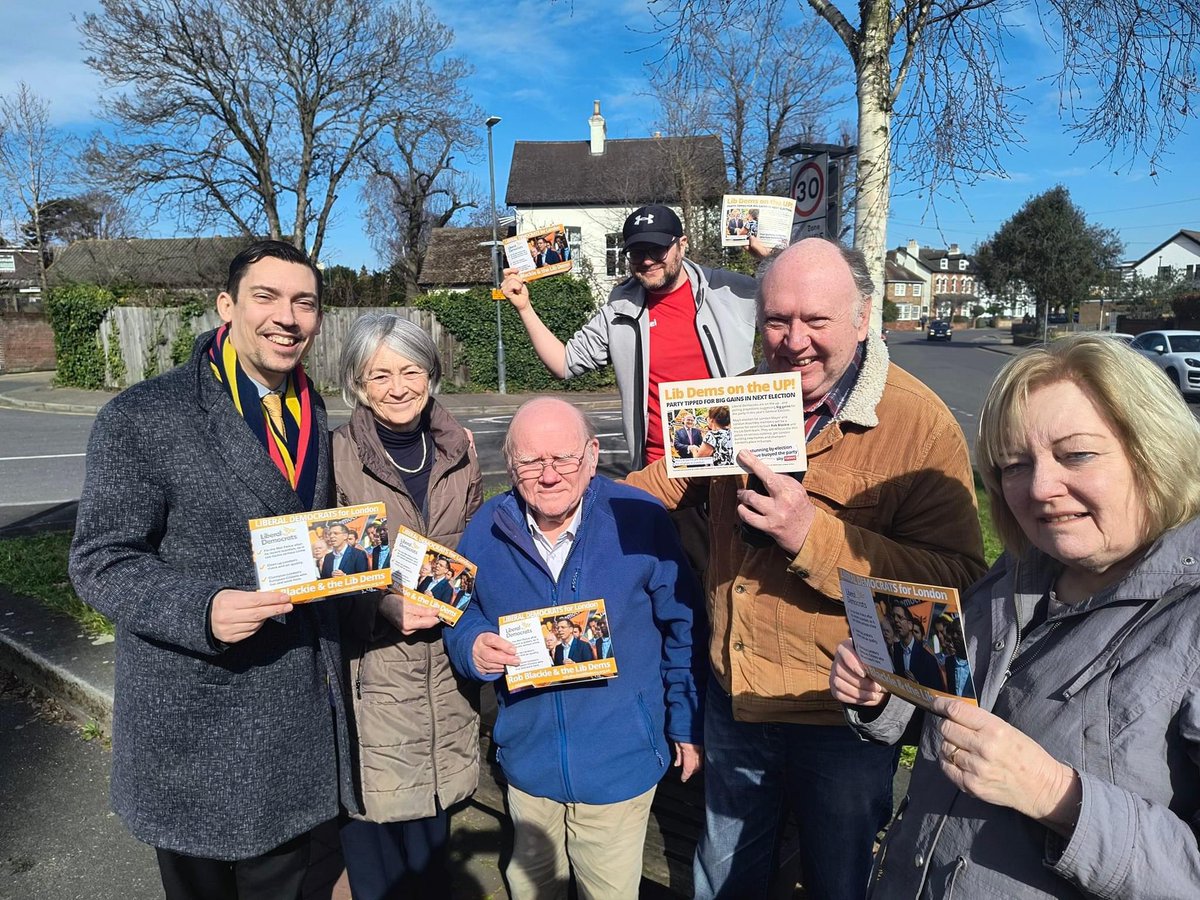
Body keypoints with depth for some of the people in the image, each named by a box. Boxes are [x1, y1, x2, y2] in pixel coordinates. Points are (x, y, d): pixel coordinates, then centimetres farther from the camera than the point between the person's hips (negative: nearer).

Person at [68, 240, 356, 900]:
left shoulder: (314, 414, 7)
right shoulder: (142, 418, -13)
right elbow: (99, 561, -13)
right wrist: (203, 610, -29)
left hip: (299, 718, 5)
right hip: (197, 727, -5)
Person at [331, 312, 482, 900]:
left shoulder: (457, 452, 4)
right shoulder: (337, 458, -10)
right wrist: (387, 607, -17)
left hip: (444, 670, 4)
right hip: (370, 677, -3)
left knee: (432, 850, 16)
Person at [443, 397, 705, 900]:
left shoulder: (641, 520, -17)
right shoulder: (486, 531, -9)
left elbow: (682, 628, -6)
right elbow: (460, 615, 5)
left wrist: (686, 725, 0)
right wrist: (473, 646, -19)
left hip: (619, 762, -2)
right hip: (529, 759, 3)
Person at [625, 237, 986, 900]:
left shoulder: (920, 423, -21)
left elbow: (957, 579, -28)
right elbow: (679, 479, 15)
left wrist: (812, 533, -35)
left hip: (844, 720, -5)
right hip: (733, 697, 5)